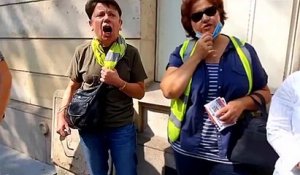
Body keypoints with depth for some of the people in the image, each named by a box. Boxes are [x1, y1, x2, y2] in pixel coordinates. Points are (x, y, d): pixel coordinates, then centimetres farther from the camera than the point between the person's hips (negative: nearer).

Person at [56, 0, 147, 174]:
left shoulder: (130, 53, -8)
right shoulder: (82, 52, -5)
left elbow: (140, 92, -4)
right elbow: (73, 87, 5)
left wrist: (118, 82, -20)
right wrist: (62, 114, -5)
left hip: (122, 128, -1)